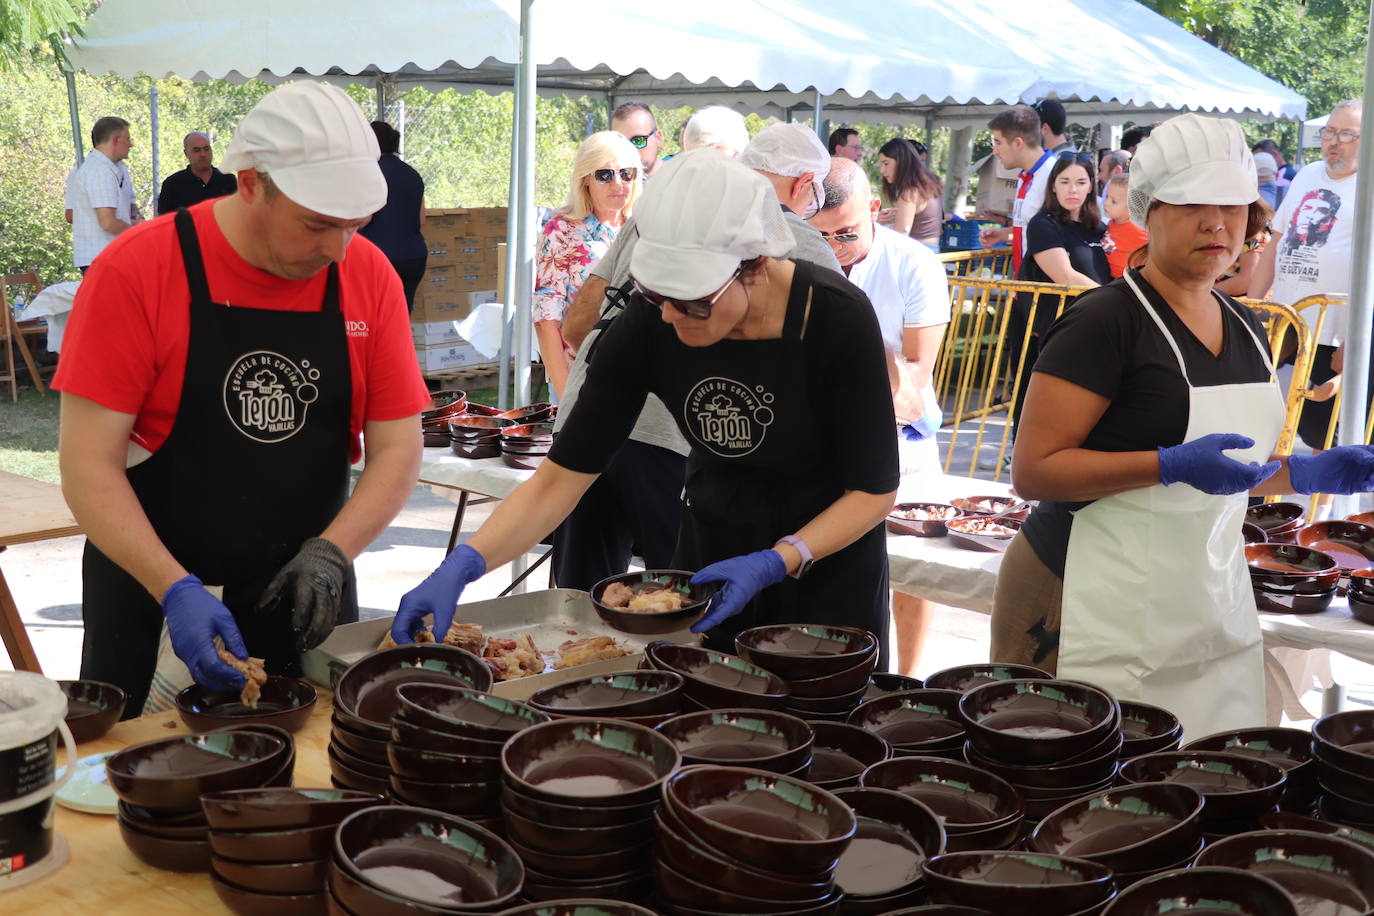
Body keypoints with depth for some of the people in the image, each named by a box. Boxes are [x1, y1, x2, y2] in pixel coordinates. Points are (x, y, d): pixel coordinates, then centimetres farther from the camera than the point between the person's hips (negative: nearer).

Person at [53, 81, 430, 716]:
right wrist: (175, 590, -26)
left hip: (307, 591, 3)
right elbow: (88, 465, -15)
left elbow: (397, 449, -2)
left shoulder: (369, 276, -5)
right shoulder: (137, 270, -14)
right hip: (149, 588, -2)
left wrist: (331, 552, -19)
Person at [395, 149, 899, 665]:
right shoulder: (649, 322, -21)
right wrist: (462, 565, -30)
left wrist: (775, 564, -31)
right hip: (712, 541, 3)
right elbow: (562, 476, -18)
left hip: (829, 561, -2)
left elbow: (874, 488, -18)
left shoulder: (837, 318, -27)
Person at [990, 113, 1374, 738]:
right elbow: (1033, 470, -18)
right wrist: (1173, 465, -26)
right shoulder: (1108, 319, -12)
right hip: (1098, 613, -7)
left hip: (1210, 609, 7)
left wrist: (1308, 474, 8)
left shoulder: (1246, 330, 12)